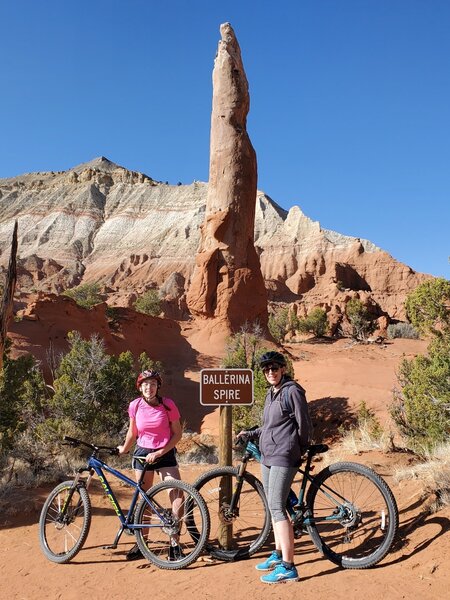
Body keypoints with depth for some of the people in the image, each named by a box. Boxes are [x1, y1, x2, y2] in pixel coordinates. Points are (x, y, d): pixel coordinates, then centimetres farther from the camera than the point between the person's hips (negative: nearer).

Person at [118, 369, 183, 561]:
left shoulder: (168, 404, -12)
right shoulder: (135, 405, -6)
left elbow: (177, 433, -8)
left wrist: (159, 453, -15)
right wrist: (123, 449, 21)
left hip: (165, 455, -2)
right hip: (142, 453, 2)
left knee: (178, 497, -12)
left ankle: (174, 545, 1)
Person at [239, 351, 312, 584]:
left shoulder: (293, 391, -11)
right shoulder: (271, 393, 15)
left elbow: (304, 425, -9)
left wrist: (297, 452, 0)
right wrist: (250, 433, 16)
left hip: (283, 457, -9)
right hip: (267, 456, 9)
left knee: (277, 508, -9)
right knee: (273, 507, 16)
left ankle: (288, 568, -2)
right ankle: (278, 554, 30)